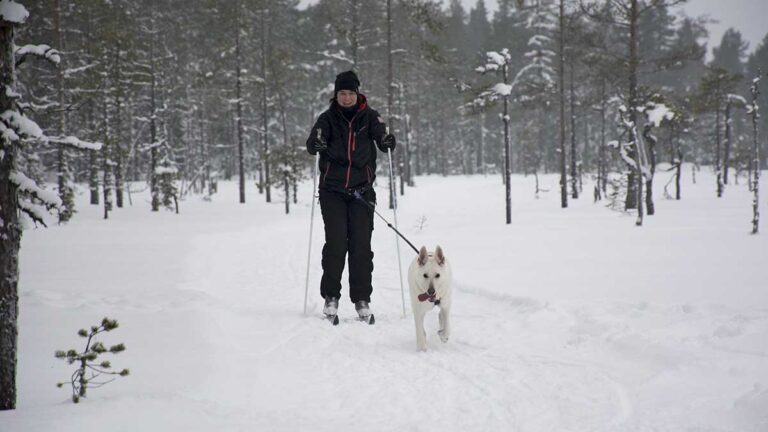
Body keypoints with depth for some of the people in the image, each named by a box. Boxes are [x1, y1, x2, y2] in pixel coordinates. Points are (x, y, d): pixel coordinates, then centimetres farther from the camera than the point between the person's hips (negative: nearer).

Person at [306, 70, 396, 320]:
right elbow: (311, 144, -9)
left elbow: (385, 144, -4)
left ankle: (362, 299, 4)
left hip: (362, 190, 0)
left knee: (361, 245, -4)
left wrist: (388, 142, -27)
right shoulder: (328, 118, 3)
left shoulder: (369, 117, 4)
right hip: (333, 190, 0)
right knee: (336, 243, -7)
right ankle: (331, 296, 3)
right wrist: (317, 145, -32)